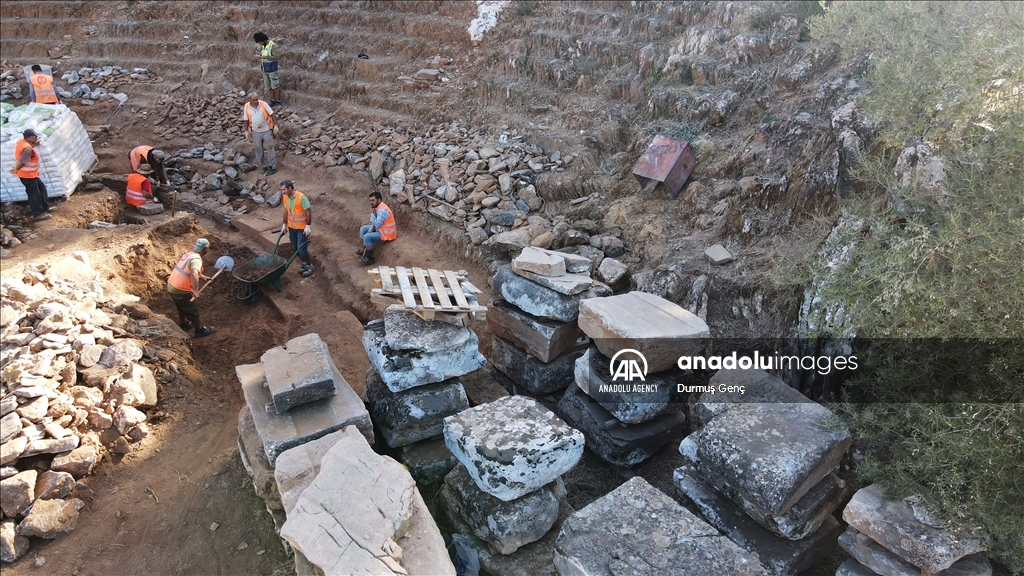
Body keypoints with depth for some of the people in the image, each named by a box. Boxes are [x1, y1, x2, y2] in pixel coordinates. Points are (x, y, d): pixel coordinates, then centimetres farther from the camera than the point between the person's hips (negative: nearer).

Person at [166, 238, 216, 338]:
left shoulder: (189, 254, 6)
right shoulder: (196, 259, -22)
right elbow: (194, 275, -39)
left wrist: (202, 277, 11)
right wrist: (196, 291, -37)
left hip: (171, 286, 9)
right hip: (181, 290, -9)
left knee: (181, 307, 31)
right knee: (193, 310, 12)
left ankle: (183, 324, 51)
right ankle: (200, 330, 28)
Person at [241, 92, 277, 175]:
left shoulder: (263, 104, -14)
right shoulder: (246, 107, -8)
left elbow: (272, 114, -7)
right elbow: (246, 119, 2)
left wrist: (275, 125, -10)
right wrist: (246, 131, 2)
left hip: (266, 130, -2)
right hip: (255, 132, 2)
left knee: (269, 148, 5)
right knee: (259, 150, 11)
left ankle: (272, 167, 13)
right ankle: (263, 167, 22)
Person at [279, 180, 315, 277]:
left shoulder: (301, 197, -23)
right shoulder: (285, 197, -1)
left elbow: (308, 212, -19)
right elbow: (286, 211, 11)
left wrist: (308, 226, -20)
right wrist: (284, 225, 12)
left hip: (302, 228, -7)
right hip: (292, 227, 7)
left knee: (302, 249, -6)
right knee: (295, 249, 13)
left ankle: (310, 266, 12)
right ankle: (304, 264, 30)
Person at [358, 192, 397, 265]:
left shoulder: (383, 210, -27)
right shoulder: (378, 207, 5)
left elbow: (376, 224, -28)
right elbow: (374, 224, 12)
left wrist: (372, 214, -16)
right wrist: (369, 232, 0)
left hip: (386, 234, -11)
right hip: (380, 229, 11)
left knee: (367, 237, -24)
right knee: (363, 229, 18)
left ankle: (370, 258, -9)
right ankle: (365, 250, 23)